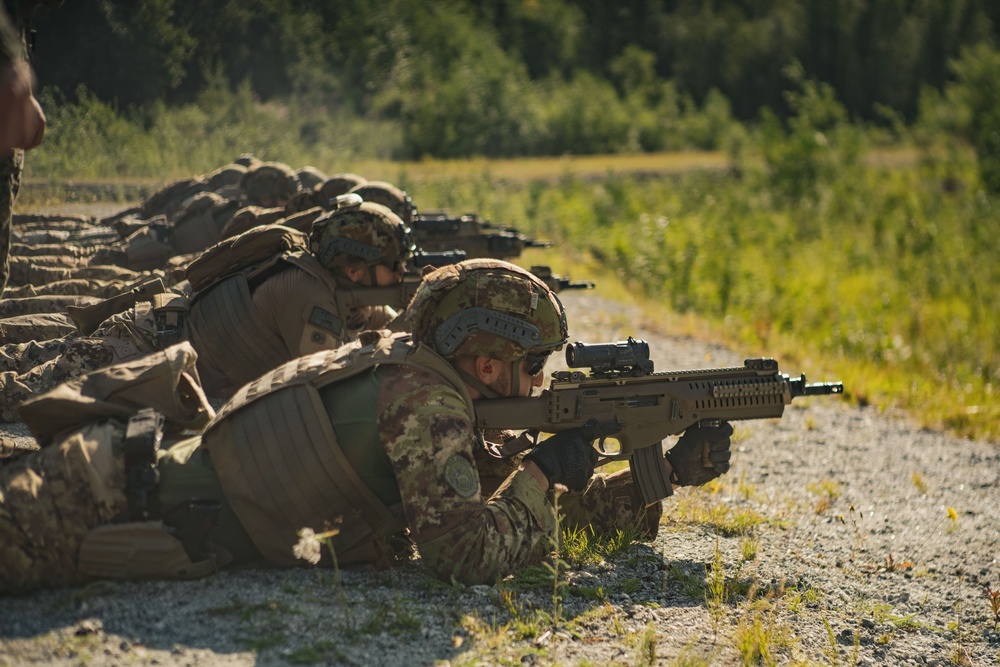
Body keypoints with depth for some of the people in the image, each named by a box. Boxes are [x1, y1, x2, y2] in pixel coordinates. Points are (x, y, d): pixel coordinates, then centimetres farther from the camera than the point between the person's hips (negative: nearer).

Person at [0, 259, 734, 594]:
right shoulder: (425, 397, -18)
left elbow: (527, 493, 19)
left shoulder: (450, 399, 10)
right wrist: (543, 474, -10)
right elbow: (463, 552, -24)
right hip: (134, 503, -8)